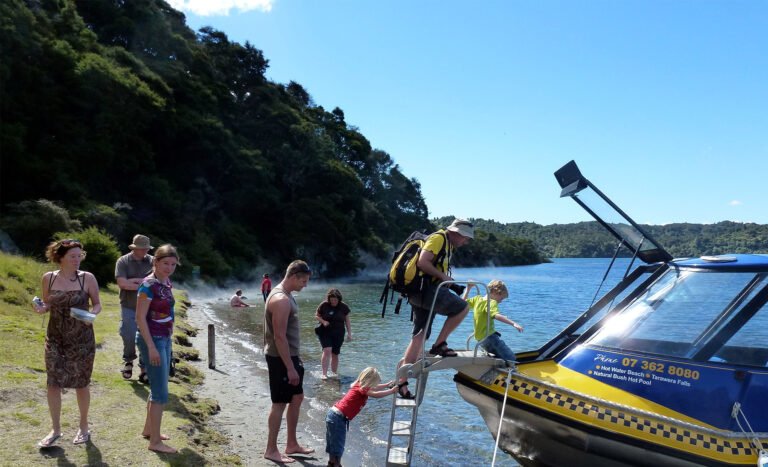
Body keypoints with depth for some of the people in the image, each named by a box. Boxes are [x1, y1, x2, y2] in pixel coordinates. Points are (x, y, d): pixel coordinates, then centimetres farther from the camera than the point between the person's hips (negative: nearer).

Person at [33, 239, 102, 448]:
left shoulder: (87, 278, -9)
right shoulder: (48, 278, -2)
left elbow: (97, 304, -1)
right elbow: (48, 304, 10)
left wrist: (92, 314, -22)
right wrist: (41, 308, -13)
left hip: (82, 339, -2)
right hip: (55, 338, 2)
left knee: (81, 383, 7)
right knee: (53, 383, 3)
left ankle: (84, 427, 25)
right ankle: (55, 429, 20)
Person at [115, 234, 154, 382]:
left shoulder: (152, 261, 4)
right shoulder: (123, 261, -2)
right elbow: (122, 283, -14)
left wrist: (136, 280, -14)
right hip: (128, 307, -1)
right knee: (129, 338, -3)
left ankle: (144, 368, 12)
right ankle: (128, 361, 25)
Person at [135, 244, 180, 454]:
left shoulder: (167, 283, 6)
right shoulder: (148, 285, -18)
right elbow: (140, 318, -20)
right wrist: (151, 347, -22)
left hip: (165, 339, 9)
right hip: (152, 340, -9)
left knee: (158, 387, 18)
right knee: (161, 392, -4)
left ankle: (148, 429, 33)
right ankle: (155, 441, 5)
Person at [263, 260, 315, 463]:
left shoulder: (285, 295, 10)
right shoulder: (281, 300, -23)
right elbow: (279, 337, -25)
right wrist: (290, 368, -23)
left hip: (290, 355, 10)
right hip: (280, 358, -10)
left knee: (297, 397, 17)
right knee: (280, 403, 1)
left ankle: (292, 444, 28)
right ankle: (271, 450, 14)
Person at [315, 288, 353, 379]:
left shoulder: (344, 307, 0)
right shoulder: (324, 305, -6)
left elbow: (347, 321, 7)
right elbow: (316, 316, 4)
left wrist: (349, 333, 3)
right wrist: (323, 321, -15)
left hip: (338, 334, 2)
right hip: (325, 332, -2)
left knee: (335, 354, 7)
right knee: (327, 350, -20)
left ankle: (334, 373, 24)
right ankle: (324, 374, -17)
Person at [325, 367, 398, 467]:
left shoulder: (359, 386, 10)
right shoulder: (361, 389, -16)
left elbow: (374, 388, 25)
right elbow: (376, 394, -28)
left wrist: (387, 385, 21)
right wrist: (392, 391, -22)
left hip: (334, 414, 10)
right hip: (338, 417, -10)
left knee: (334, 441, 24)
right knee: (338, 444, 3)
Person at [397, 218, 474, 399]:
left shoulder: (447, 245, 23)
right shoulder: (438, 238, -8)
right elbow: (422, 263, -20)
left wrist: (452, 285, 14)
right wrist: (443, 276, -14)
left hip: (420, 292, 10)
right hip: (425, 290, -10)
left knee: (419, 336, 9)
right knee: (462, 307, -9)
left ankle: (403, 382, 11)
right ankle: (439, 344, -2)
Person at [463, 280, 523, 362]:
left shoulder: (477, 299, 10)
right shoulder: (492, 303, -12)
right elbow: (496, 315, -30)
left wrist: (468, 289, 24)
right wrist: (513, 323, -36)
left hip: (480, 339, 9)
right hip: (490, 337, -9)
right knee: (511, 358, -13)